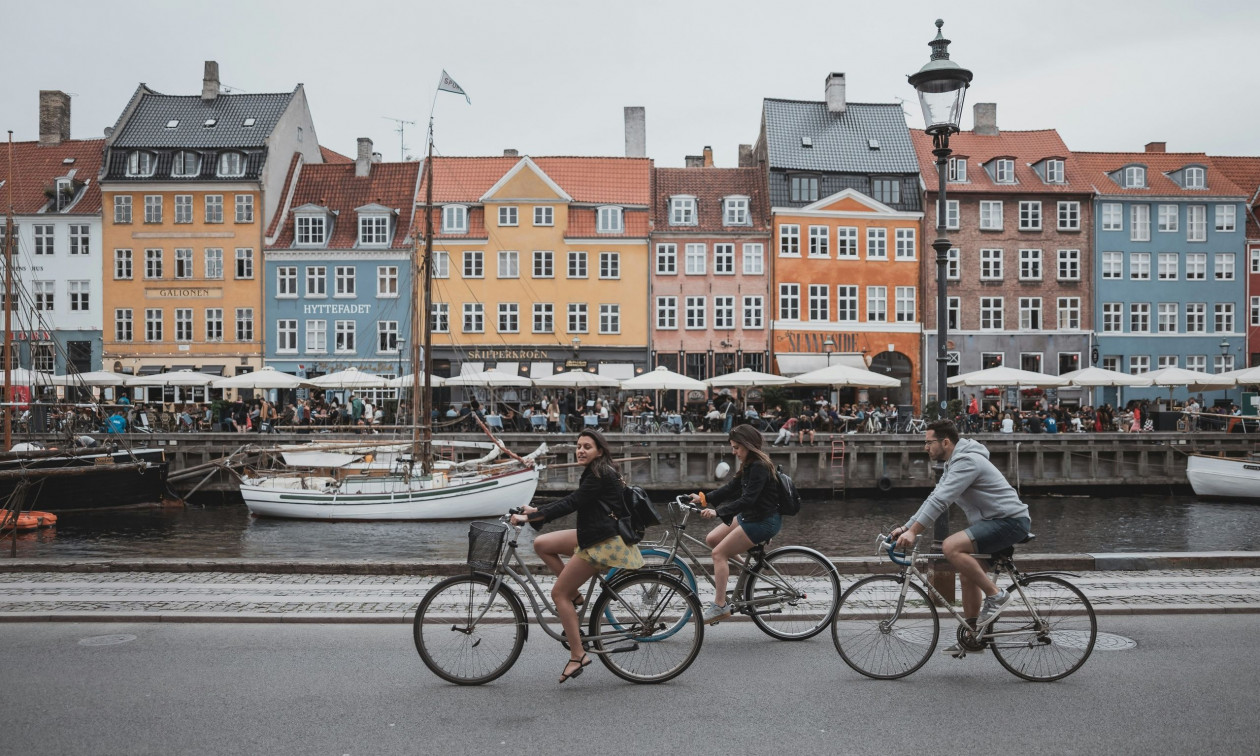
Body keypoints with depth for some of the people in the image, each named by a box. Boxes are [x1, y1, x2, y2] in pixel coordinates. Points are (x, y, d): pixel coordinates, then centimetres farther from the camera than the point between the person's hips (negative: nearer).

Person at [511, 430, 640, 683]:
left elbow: (570, 504, -22)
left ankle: (577, 656, -1)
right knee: (541, 544, 8)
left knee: (558, 593, -6)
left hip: (604, 543, -10)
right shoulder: (596, 473, 13)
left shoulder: (600, 476, -17)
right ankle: (575, 594, 11)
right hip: (594, 535, 10)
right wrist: (535, 510, 11)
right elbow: (571, 501, 18)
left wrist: (528, 517, -21)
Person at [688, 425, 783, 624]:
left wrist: (717, 511, -34)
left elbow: (748, 500, -29)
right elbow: (730, 489, 13)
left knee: (719, 553, -11)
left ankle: (720, 606, -8)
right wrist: (704, 498, 5)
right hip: (749, 516, 10)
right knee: (711, 539, 8)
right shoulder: (749, 466, 9)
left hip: (763, 521, -10)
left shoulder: (760, 467, -21)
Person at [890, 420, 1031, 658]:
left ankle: (995, 596, -14)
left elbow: (940, 500, -26)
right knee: (967, 575, 14)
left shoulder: (966, 461, -18)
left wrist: (913, 531, -28)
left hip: (1010, 521, -11)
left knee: (951, 547, -26)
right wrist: (906, 527, 9)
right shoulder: (953, 464, 15)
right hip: (995, 522, 11)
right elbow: (934, 498, 16)